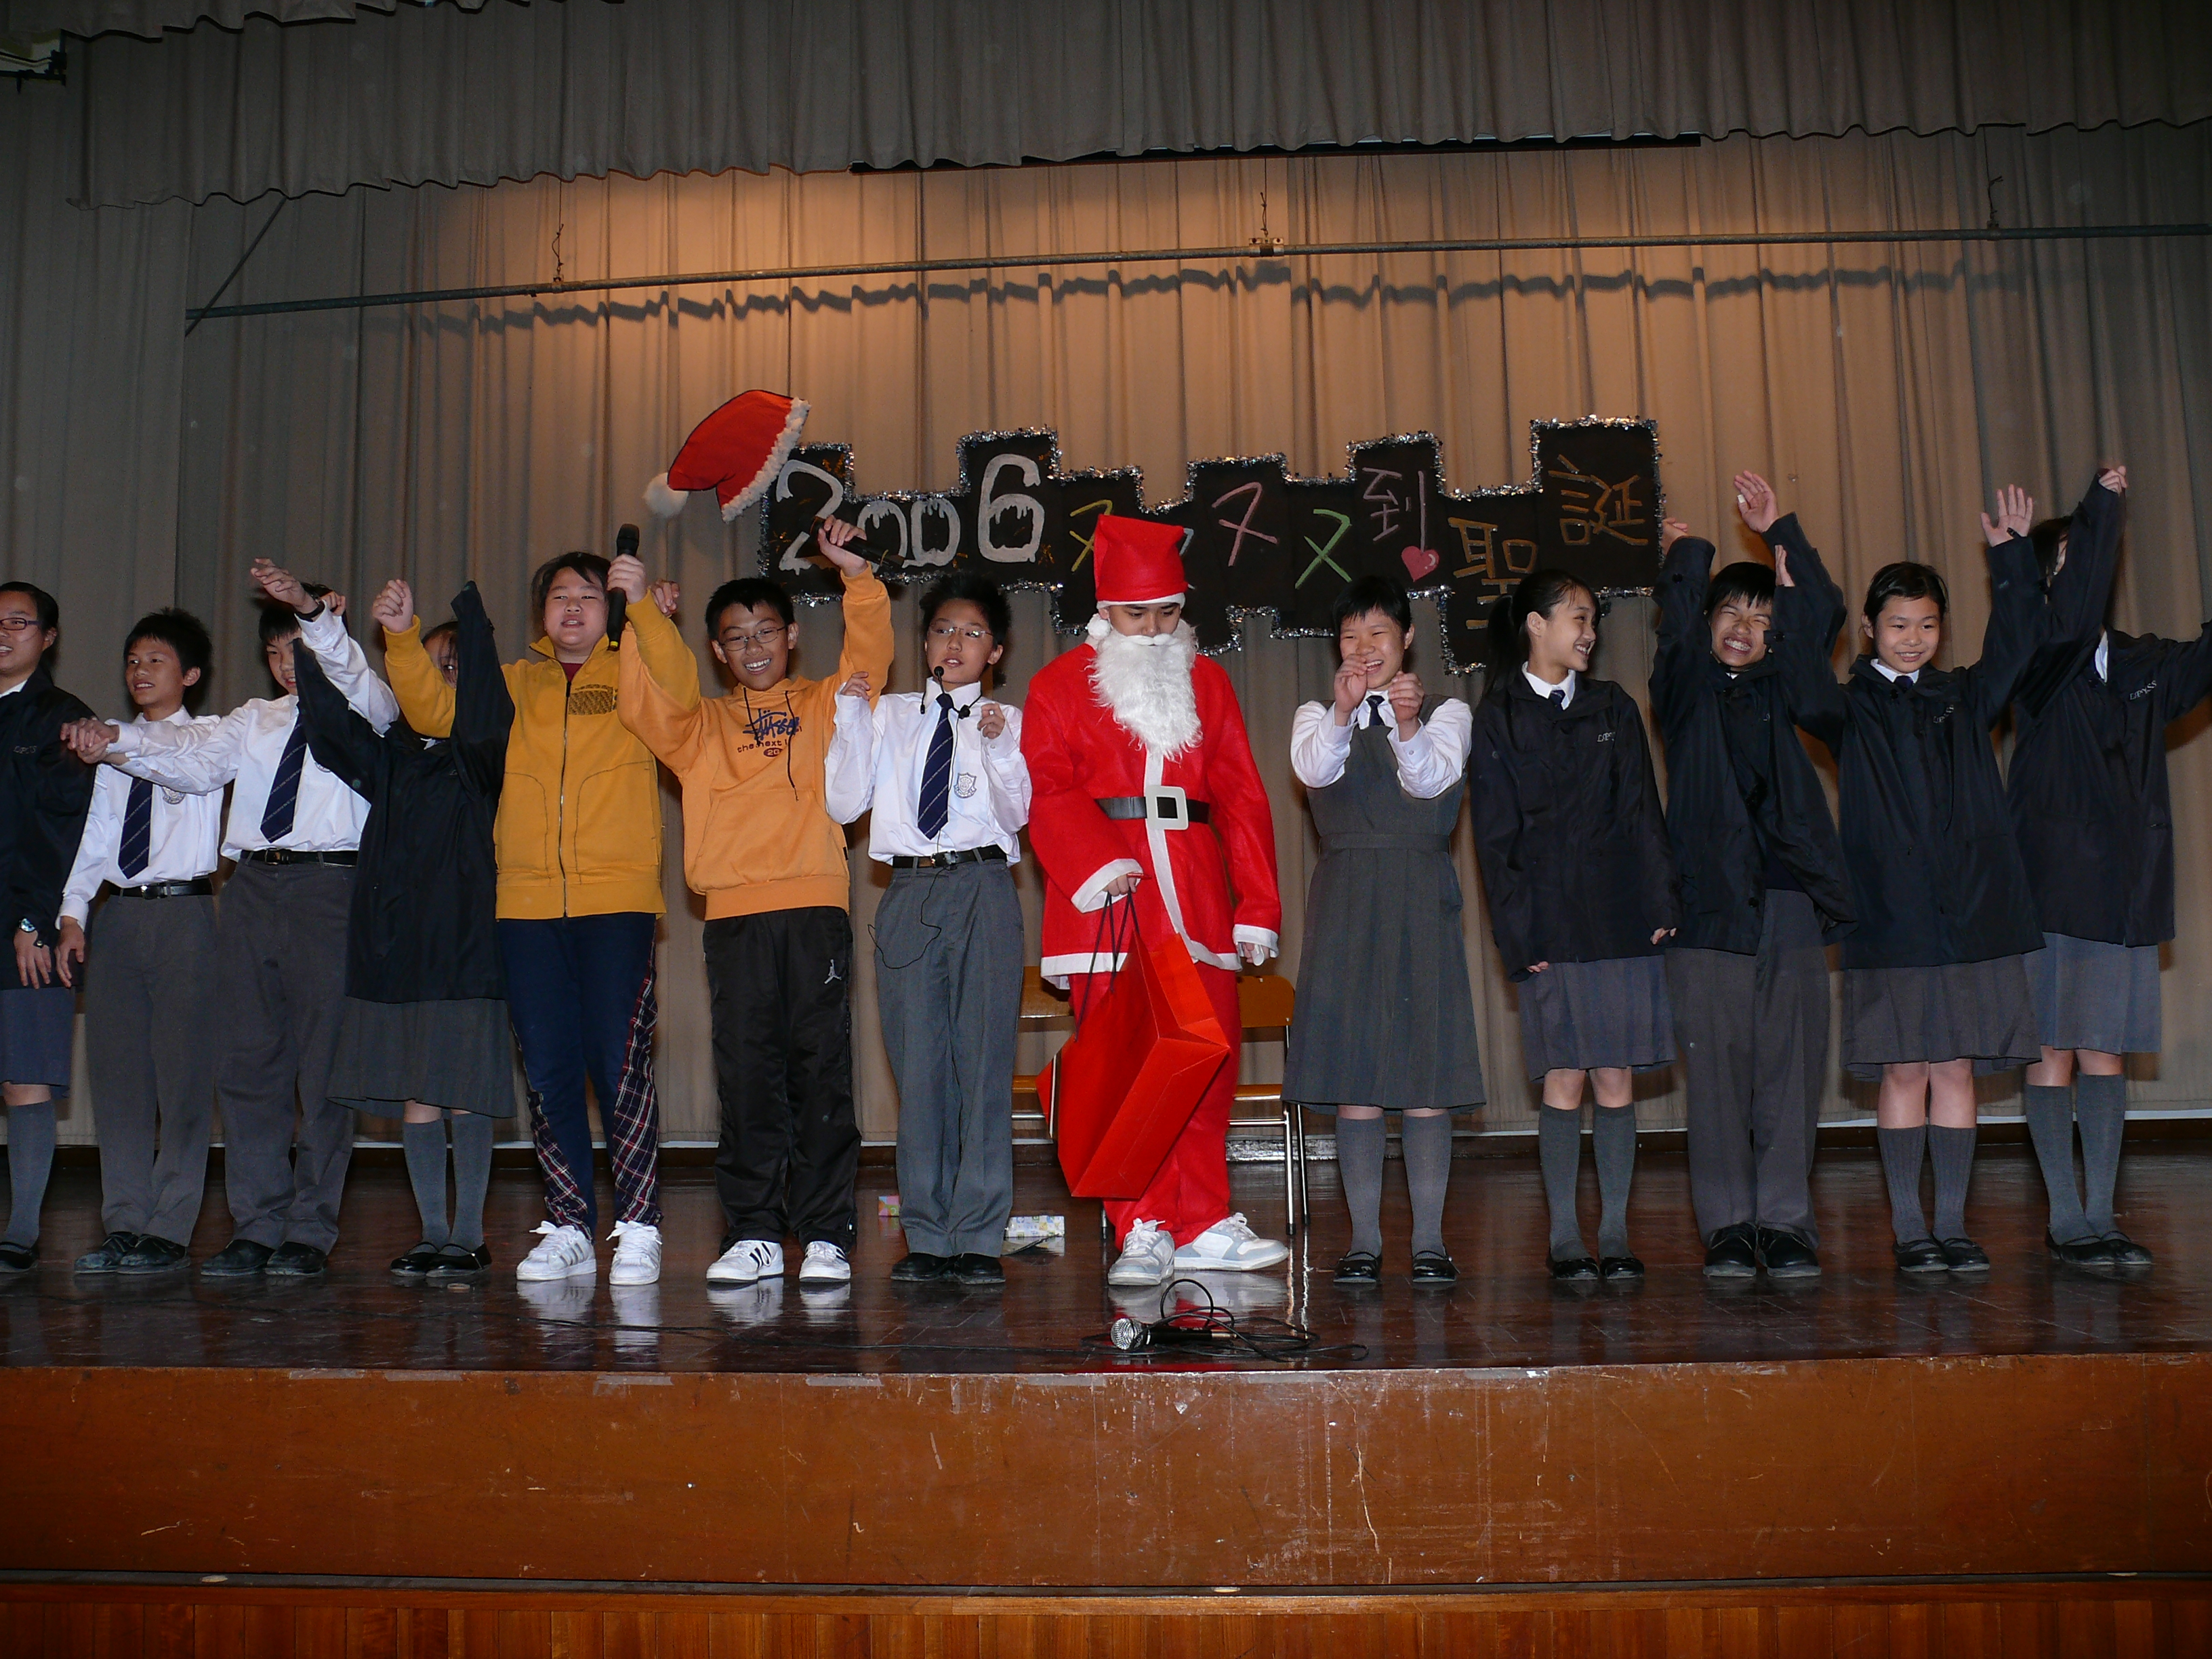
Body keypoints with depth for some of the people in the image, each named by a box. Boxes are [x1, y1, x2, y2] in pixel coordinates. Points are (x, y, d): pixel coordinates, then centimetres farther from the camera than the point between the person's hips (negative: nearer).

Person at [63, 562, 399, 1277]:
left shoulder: (365, 710, 8)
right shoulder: (254, 720, 22)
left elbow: (355, 681, -14)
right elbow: (196, 760, 7)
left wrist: (313, 610, -29)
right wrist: (118, 741, -10)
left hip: (329, 883, -5)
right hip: (252, 887, 5)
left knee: (323, 1062, -3)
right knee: (247, 1059, 4)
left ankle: (310, 1230, 5)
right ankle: (255, 1228, 12)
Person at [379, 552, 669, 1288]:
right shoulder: (516, 685, 18)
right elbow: (436, 711, 8)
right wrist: (404, 638, -4)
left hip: (617, 902, -3)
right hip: (527, 903, 3)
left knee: (620, 1064, -6)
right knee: (548, 1070, 6)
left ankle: (638, 1228, 2)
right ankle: (568, 1228, 15)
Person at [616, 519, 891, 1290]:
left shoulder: (824, 707, 17)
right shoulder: (700, 723, 20)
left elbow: (869, 656, 4)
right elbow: (660, 686, 3)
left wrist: (856, 576, -9)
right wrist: (640, 608, -10)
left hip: (815, 905, -1)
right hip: (735, 910, 1)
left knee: (821, 1067, -3)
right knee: (745, 1073, 0)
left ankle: (826, 1236, 1)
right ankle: (752, 1234, 7)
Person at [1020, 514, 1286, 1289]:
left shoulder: (1207, 681, 16)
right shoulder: (1061, 685, 7)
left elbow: (1242, 796, 12)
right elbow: (1047, 789, -4)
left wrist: (1258, 906, 6)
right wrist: (1095, 865, -20)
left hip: (1197, 899, 3)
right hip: (1109, 898, -3)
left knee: (1210, 1059, 4)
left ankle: (1202, 1227, 15)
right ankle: (1144, 1233, 3)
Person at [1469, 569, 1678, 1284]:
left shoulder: (1614, 708, 12)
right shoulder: (1498, 717, 3)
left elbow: (1642, 813, 10)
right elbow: (1494, 834, 0)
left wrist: (1660, 905, -1)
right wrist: (1516, 934, -7)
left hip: (1621, 918, 3)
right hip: (1549, 923, -3)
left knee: (1617, 1079, 3)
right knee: (1563, 1080, -1)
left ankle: (1615, 1233, 12)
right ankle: (1564, 1237, 9)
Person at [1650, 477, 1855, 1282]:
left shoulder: (1778, 690, 17)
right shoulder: (1686, 690, 9)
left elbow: (1824, 618, 9)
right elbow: (1677, 620, -6)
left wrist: (1778, 529, 8)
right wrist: (1687, 551, 8)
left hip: (1791, 900, 3)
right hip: (1710, 903, -3)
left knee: (1791, 1070, 1)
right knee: (1716, 1072, -2)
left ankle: (1786, 1225, 8)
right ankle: (1728, 1228, 6)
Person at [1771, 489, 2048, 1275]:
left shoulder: (1965, 699, 13)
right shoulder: (1852, 709, 3)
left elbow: (2014, 645, 3)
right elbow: (1807, 690, -16)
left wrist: (2011, 558, -6)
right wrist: (1795, 597, -26)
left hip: (1972, 909, 3)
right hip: (1891, 913, -3)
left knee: (1956, 1071, 5)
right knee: (1904, 1072, 1)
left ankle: (1952, 1226, 12)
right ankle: (1909, 1229, 9)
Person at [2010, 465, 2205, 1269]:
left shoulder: (2141, 662, 12)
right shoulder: (2043, 661, -6)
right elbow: (2074, 614, -25)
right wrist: (2104, 502, -24)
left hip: (2128, 888, 6)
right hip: (2056, 885, -5)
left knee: (2107, 1052, 8)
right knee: (2055, 1051, 0)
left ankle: (2101, 1215, 15)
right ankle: (2066, 1221, 7)